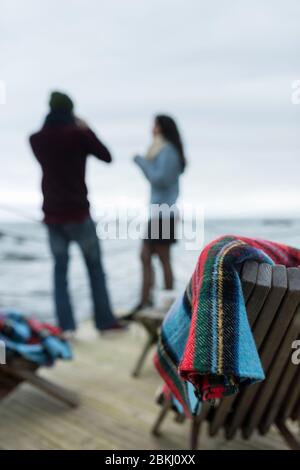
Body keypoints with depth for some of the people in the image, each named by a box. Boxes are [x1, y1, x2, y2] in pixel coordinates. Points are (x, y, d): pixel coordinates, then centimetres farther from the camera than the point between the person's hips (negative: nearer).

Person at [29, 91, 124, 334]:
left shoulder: (37, 139, 5)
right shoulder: (77, 134, -9)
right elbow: (106, 156, 3)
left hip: (52, 215, 4)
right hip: (78, 213, -4)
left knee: (60, 270, 8)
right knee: (95, 267, 8)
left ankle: (66, 325, 2)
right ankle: (105, 320, 11)